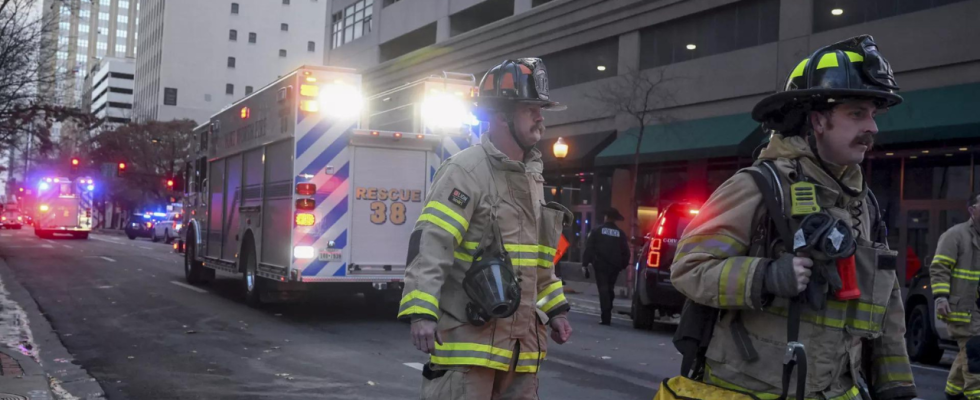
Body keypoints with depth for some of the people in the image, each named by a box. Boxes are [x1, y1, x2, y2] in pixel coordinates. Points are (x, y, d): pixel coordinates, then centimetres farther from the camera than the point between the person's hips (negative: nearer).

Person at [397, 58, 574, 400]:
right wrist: (421, 311, -27)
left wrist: (554, 308, 23)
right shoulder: (465, 170, -11)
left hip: (518, 340, 9)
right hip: (468, 334, -8)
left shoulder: (532, 178, 17)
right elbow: (431, 243, -19)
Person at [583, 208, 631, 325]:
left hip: (601, 265, -3)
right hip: (614, 266, 3)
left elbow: (589, 248, -5)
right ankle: (607, 314, 20)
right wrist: (623, 265, 15)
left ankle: (605, 316, -14)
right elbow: (626, 252, 5)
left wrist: (585, 263, -2)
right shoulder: (620, 233, 5)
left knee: (603, 289, -5)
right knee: (610, 289, 16)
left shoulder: (597, 230, 0)